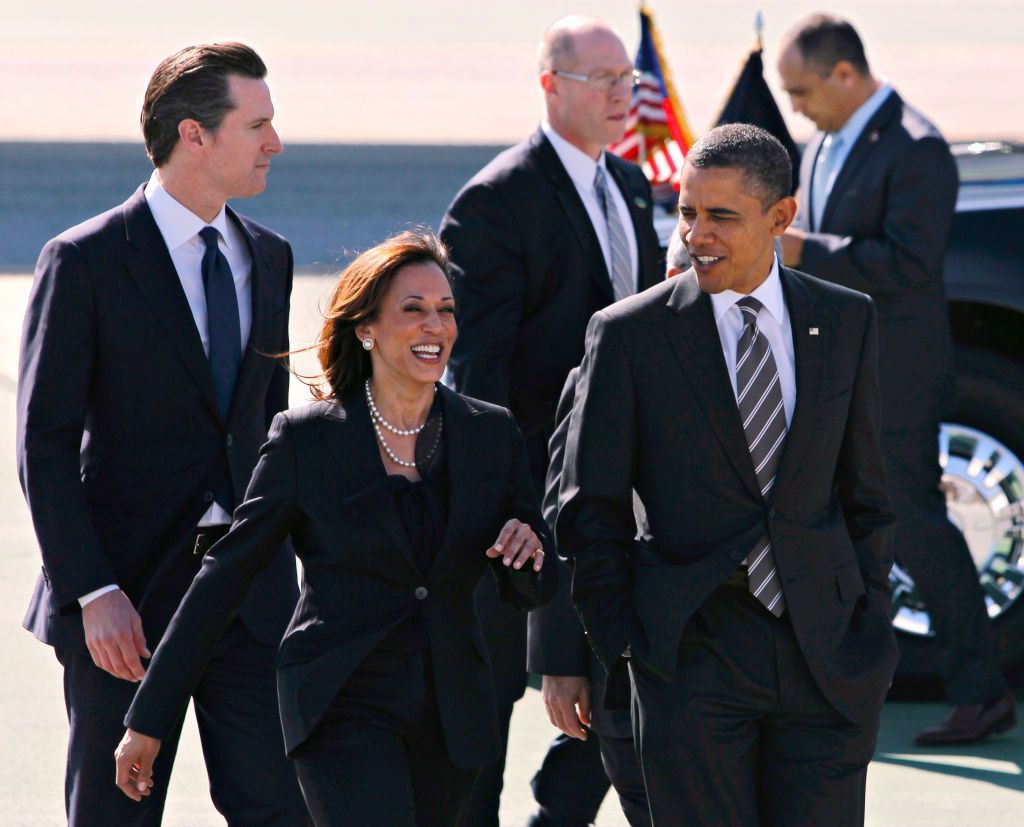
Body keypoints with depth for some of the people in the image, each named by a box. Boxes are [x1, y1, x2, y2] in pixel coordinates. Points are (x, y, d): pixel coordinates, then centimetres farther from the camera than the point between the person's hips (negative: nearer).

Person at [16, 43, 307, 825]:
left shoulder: (268, 256, 11)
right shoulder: (85, 261, -8)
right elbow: (45, 445, -10)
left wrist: (275, 557, 14)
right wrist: (91, 593, -18)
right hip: (129, 590, -5)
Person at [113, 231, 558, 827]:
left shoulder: (491, 433, 6)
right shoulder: (307, 438, -3)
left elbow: (533, 591, 12)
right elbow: (227, 573, 0)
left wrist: (528, 550, -14)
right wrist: (148, 720, 0)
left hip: (452, 712, 4)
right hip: (342, 705, -4)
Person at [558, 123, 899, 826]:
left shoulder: (848, 322, 8)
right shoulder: (629, 334, 0)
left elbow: (866, 490, 14)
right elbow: (591, 509, 3)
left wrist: (870, 623, 7)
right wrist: (624, 640, -3)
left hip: (828, 659, 2)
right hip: (692, 660, -2)